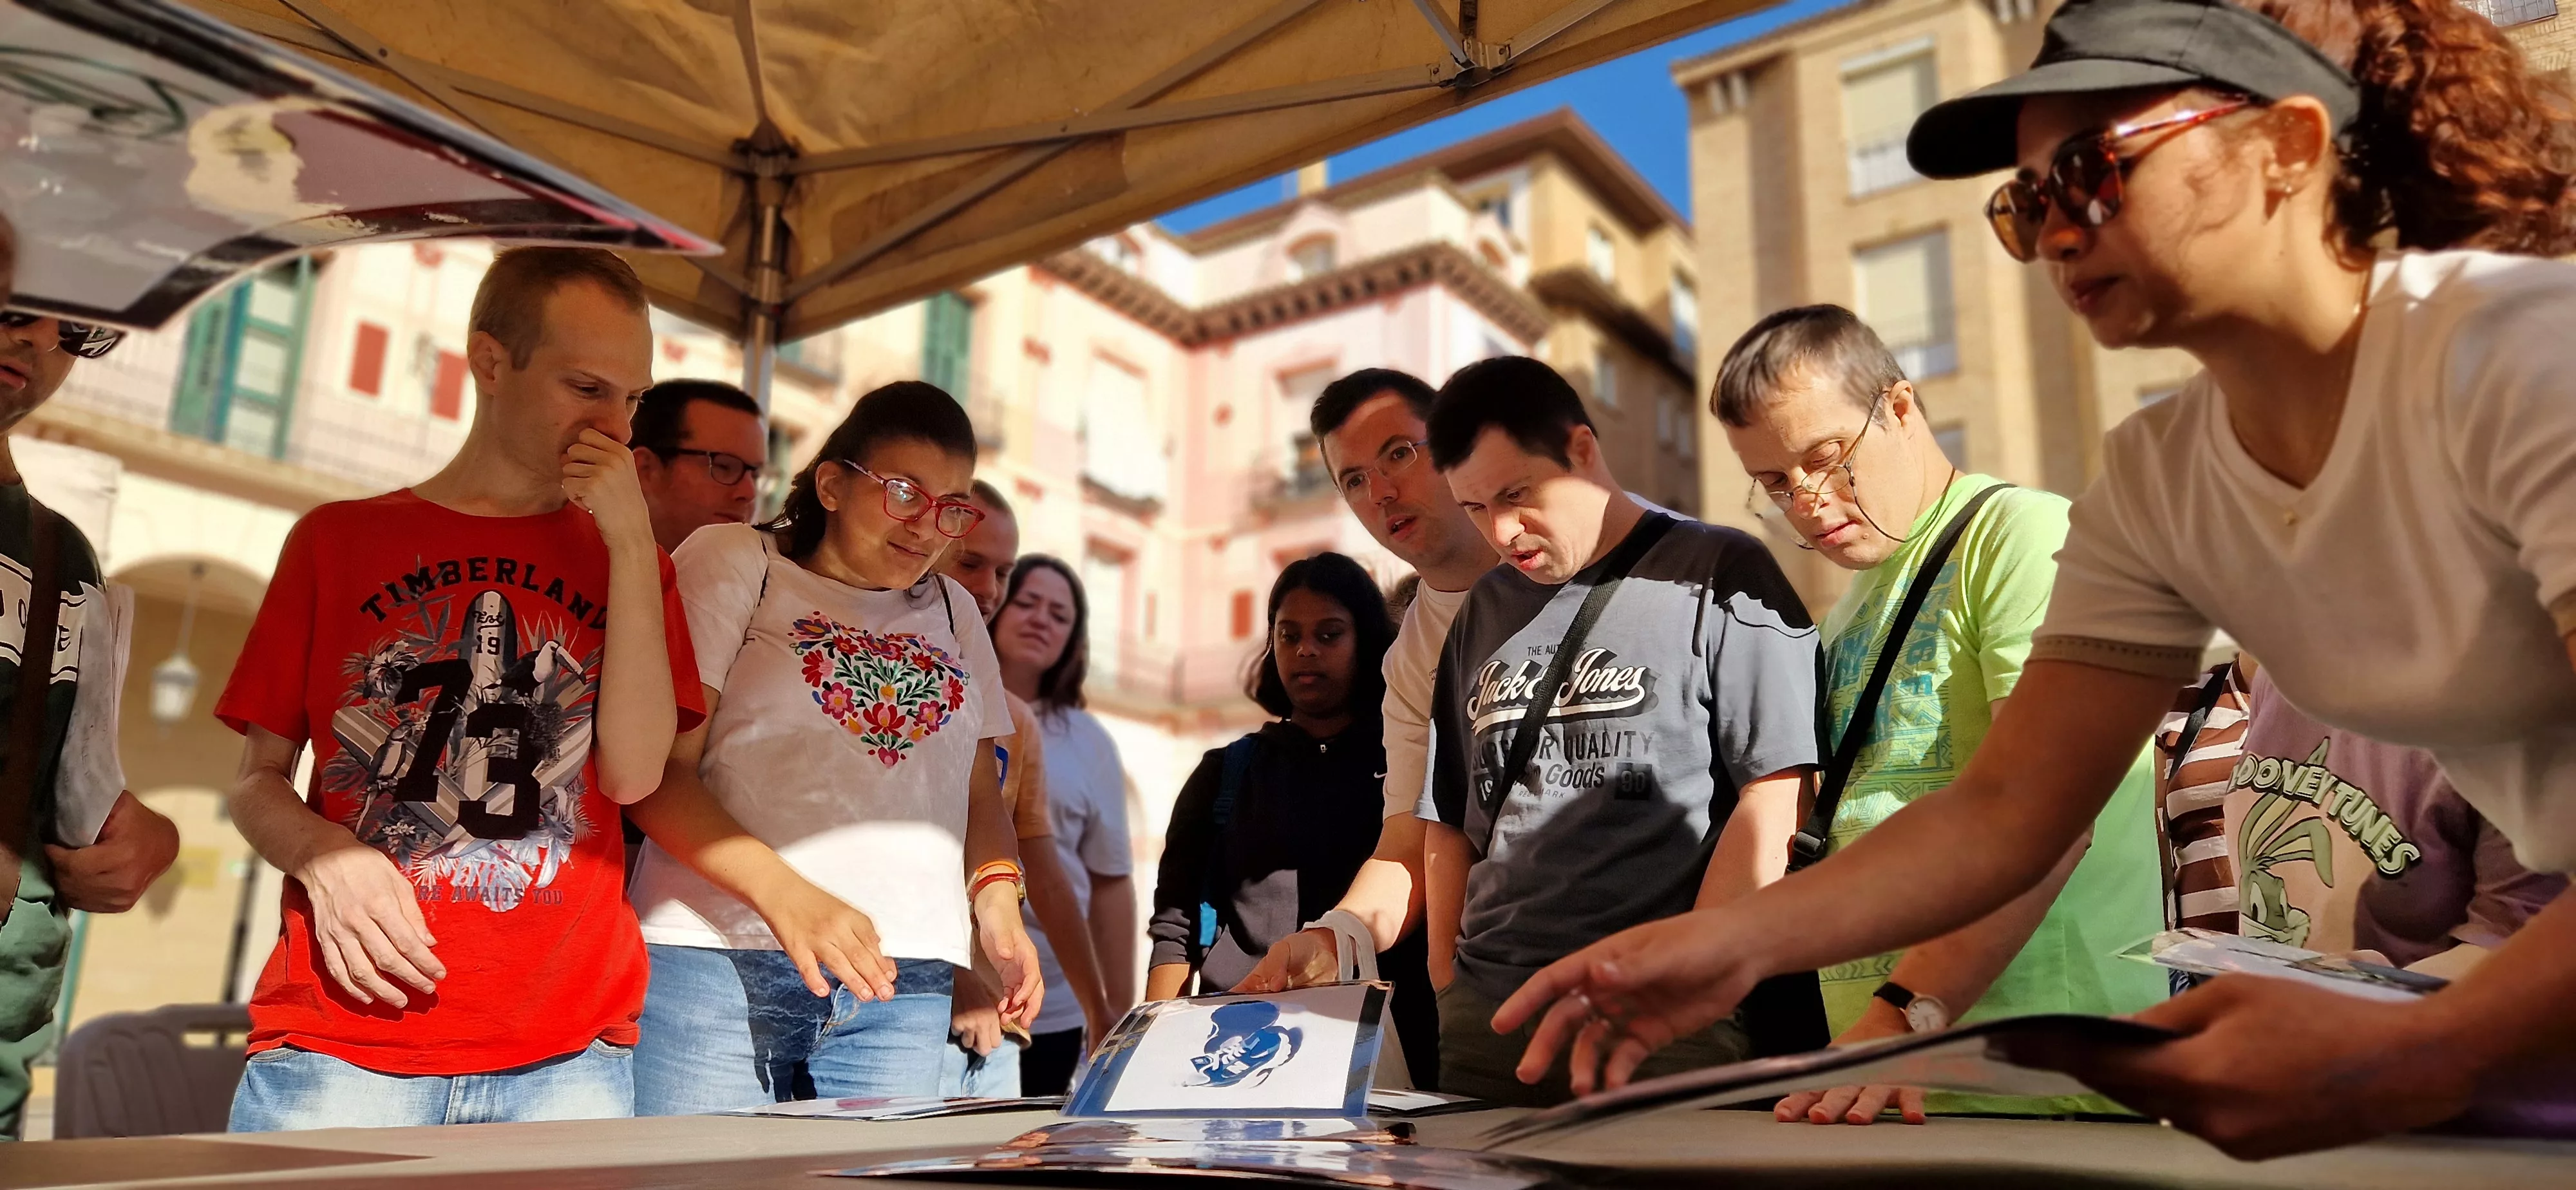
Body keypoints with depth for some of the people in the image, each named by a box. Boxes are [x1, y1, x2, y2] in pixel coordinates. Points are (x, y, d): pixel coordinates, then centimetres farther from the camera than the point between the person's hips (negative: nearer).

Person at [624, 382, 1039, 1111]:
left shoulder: (953, 614, 20)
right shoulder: (735, 563, 4)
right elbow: (658, 771, -5)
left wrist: (996, 902, 1)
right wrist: (783, 893, -19)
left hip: (903, 987, 4)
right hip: (717, 967, -4)